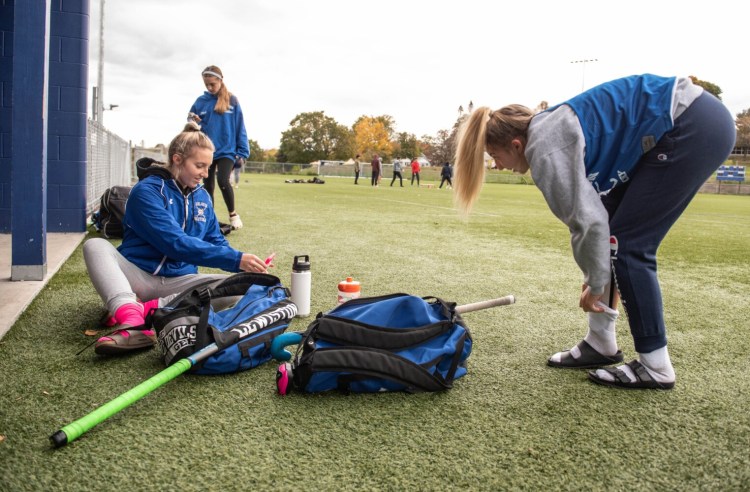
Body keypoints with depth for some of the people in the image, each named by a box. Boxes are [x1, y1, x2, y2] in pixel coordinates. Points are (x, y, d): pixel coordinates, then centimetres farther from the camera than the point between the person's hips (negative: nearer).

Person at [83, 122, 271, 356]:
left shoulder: (202, 197, 9)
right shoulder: (147, 191, -11)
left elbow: (217, 243, 11)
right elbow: (175, 243, -22)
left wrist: (244, 265, -10)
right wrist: (235, 258, -26)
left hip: (178, 281, 4)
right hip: (138, 276, -4)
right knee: (95, 245, -30)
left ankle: (148, 309, -33)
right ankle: (133, 323, -53)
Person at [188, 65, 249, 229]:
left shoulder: (232, 100, -1)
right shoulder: (200, 101, 4)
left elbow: (240, 127, 0)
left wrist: (242, 151, -4)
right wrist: (193, 123, -13)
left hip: (227, 150, -3)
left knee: (223, 181, -21)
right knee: (208, 186, 9)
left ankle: (233, 214, 1)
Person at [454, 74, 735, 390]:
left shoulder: (546, 150, -17)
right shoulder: (549, 132, 12)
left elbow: (588, 220, -18)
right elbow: (589, 210, 16)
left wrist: (596, 284, -4)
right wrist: (594, 278, 18)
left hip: (696, 128, -10)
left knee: (625, 244, -6)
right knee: (612, 232, 10)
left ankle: (654, 367, 5)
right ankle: (600, 343, 19)